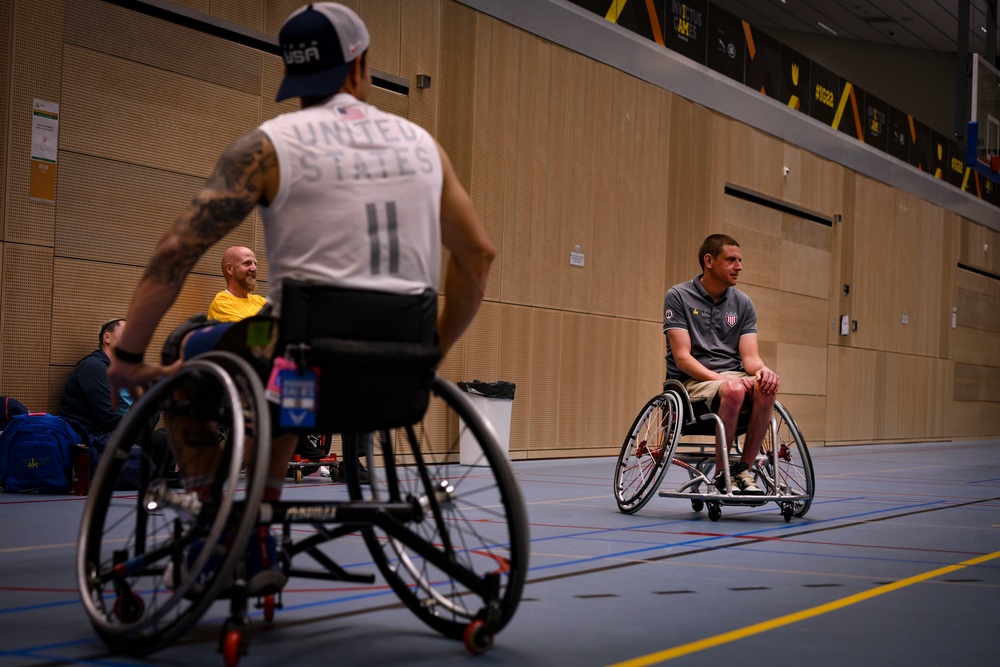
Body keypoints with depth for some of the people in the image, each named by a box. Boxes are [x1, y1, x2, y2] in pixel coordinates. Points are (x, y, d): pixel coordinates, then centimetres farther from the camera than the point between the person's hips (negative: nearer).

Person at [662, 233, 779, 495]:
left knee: (766, 388, -30)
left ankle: (743, 470, -20)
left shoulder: (743, 303, 11)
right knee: (734, 389, -37)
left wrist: (762, 370, -21)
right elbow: (682, 357, -9)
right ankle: (722, 473, -22)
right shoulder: (678, 297, -3)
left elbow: (749, 356, 4)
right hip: (692, 381, -4)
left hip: (734, 377, 4)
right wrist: (718, 378, -24)